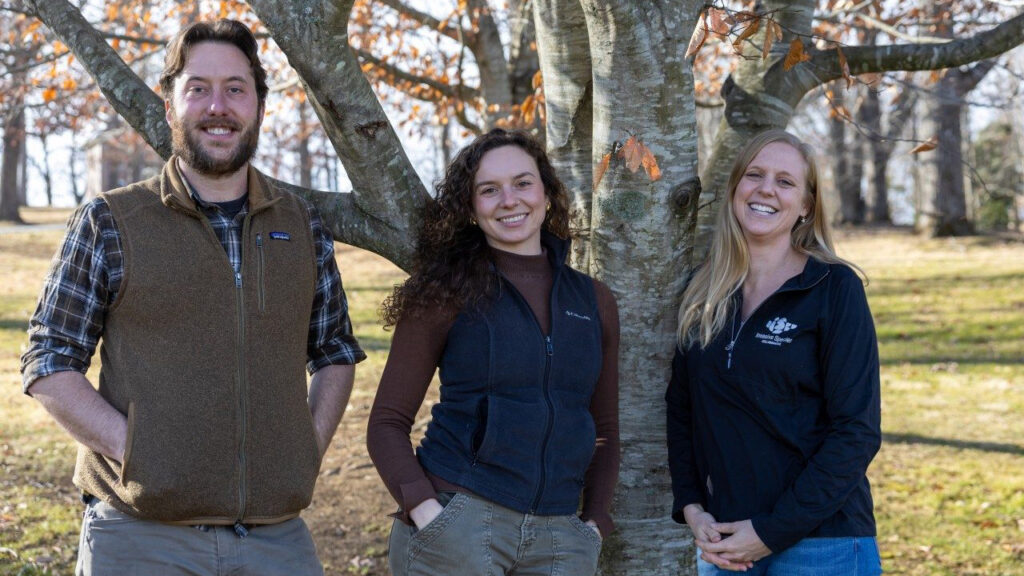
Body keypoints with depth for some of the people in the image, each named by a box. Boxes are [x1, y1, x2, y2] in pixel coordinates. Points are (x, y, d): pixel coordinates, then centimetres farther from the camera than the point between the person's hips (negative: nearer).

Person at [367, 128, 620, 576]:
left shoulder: (593, 301, 10)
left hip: (558, 537, 3)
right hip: (457, 523, -3)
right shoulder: (448, 295, 0)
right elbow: (387, 424, 0)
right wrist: (425, 511, -13)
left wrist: (595, 522, 6)